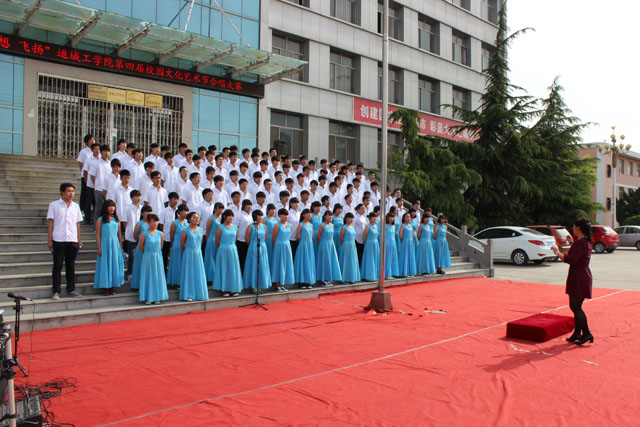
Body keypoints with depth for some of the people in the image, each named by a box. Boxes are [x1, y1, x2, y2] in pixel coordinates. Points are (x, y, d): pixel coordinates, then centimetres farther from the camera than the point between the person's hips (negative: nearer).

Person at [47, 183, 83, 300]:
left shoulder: (75, 206, 12)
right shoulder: (54, 205, 2)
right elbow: (50, 222, -1)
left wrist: (79, 240, 11)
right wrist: (49, 240, -6)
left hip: (72, 240, 3)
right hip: (58, 240, -3)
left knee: (71, 266, 8)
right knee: (57, 265, 1)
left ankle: (71, 290, 15)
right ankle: (56, 291, 5)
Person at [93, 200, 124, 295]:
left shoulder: (116, 220, 8)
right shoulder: (100, 220, -2)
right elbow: (98, 234, -4)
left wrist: (121, 247, 10)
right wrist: (99, 248, -10)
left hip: (115, 245, 4)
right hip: (105, 245, -3)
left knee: (115, 265, 5)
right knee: (105, 265, 1)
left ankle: (112, 287, 14)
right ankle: (105, 287, 9)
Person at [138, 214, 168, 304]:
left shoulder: (160, 233, 0)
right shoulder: (144, 234, -10)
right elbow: (140, 247, -1)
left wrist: (157, 253, 12)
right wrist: (147, 253, 9)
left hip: (158, 257, 3)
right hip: (147, 258, -3)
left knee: (158, 276, 6)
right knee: (148, 276, 2)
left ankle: (156, 297, 14)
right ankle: (147, 298, 9)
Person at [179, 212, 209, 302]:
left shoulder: (200, 230, 5)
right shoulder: (185, 230, -8)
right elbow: (182, 244, -2)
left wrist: (198, 251, 10)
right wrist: (187, 252, 5)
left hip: (198, 254, 4)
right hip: (189, 254, -4)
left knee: (199, 273, 7)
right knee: (189, 274, 1)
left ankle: (199, 294, 15)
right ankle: (188, 295, 7)